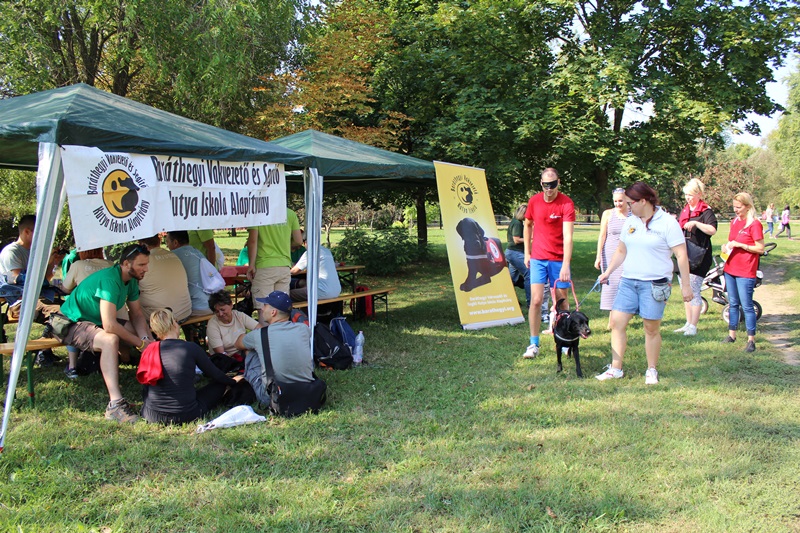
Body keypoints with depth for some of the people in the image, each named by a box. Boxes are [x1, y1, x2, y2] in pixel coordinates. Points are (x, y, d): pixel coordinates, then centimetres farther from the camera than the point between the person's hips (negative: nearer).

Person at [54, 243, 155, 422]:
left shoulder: (131, 280, 0)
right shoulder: (109, 280, -29)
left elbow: (137, 315, 5)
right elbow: (109, 326, -35)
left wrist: (146, 338, -14)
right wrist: (140, 343, -25)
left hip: (96, 321, 10)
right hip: (72, 322, -10)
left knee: (143, 333, -1)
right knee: (110, 340, -38)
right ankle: (115, 405, -44)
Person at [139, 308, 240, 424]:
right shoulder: (191, 348, -11)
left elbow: (144, 387, 7)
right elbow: (215, 374, 2)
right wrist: (233, 382, 22)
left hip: (152, 416, 2)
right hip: (186, 416, -2)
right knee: (220, 384, 18)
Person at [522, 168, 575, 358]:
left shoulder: (566, 203, -12)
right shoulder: (534, 201, 0)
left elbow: (567, 236, -20)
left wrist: (565, 265, -28)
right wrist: (527, 252, 11)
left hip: (559, 259, -2)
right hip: (538, 258, 2)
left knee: (562, 301, 4)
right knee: (536, 300, -5)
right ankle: (534, 344, 2)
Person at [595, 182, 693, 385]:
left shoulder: (667, 223, -7)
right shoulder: (630, 222, 11)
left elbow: (681, 255, -8)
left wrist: (685, 285, -10)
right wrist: (607, 272, 15)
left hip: (654, 284, -5)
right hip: (628, 282, 5)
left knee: (652, 328, 2)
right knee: (617, 322, -2)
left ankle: (652, 371, 17)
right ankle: (615, 369, 7)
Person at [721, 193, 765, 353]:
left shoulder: (754, 224, -11)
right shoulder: (734, 222, 11)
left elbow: (760, 249, -13)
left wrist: (740, 245, -19)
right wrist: (726, 246, 4)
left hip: (746, 272, -7)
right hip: (730, 269, 7)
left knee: (747, 306, -4)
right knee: (733, 304, 15)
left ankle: (751, 340, 2)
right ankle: (732, 334, 24)